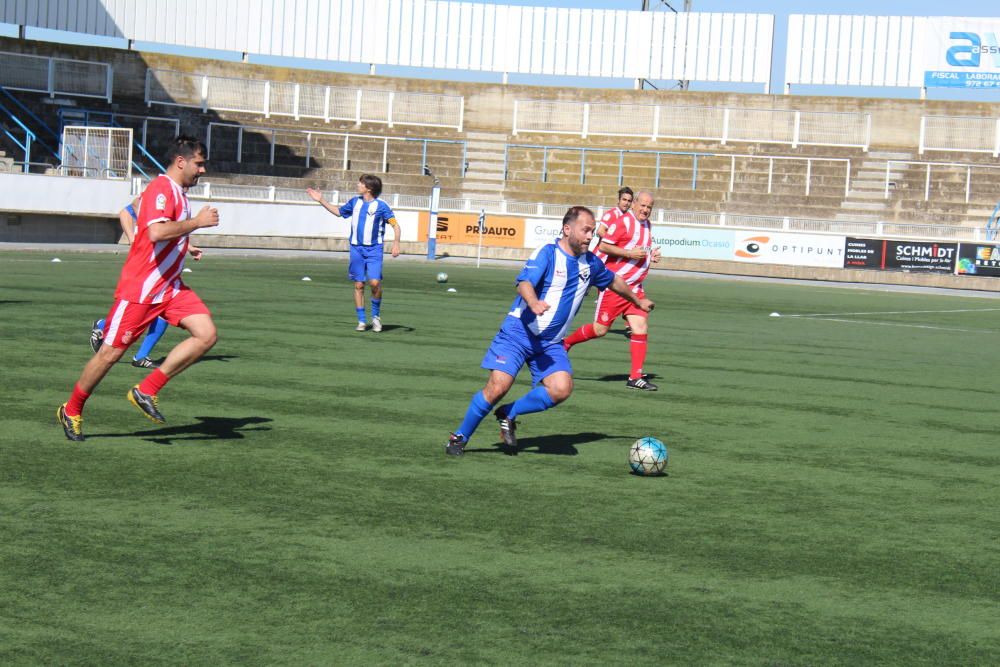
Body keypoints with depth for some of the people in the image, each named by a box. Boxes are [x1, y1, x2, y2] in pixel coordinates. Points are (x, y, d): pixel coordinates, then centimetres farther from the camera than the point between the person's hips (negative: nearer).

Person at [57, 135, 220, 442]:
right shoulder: (161, 188, -16)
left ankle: (146, 391, -3)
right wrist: (198, 221, -24)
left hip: (171, 287, 9)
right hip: (139, 288, -9)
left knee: (207, 334, -10)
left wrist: (184, 247, 18)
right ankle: (71, 411, 20)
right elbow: (156, 232, -33)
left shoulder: (178, 193, 14)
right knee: (111, 353, -1)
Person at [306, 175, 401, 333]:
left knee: (375, 283, -16)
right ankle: (361, 321, 10)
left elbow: (395, 224, -6)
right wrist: (321, 200, 23)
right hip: (357, 249, 4)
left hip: (374, 250, -4)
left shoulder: (381, 206, -7)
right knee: (359, 285, 2)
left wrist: (396, 243, -19)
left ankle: (376, 315, 6)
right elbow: (338, 212, 26)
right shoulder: (355, 202, 9)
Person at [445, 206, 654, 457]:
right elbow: (524, 282, -25)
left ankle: (509, 414, 4)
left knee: (561, 389, -18)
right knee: (498, 386, -16)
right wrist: (533, 302, -46)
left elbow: (614, 281, 31)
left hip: (551, 342, 6)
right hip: (519, 332, -6)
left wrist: (638, 301, 43)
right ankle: (459, 437, 4)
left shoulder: (590, 263, 10)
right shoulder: (547, 253, -10)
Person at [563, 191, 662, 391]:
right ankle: (565, 343, 21)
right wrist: (630, 253, -20)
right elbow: (604, 246, -14)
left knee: (641, 328, -6)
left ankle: (635, 377, -4)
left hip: (635, 288, 7)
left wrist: (652, 256, 10)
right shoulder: (624, 222, -10)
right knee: (600, 329, -3)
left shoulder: (648, 226, 16)